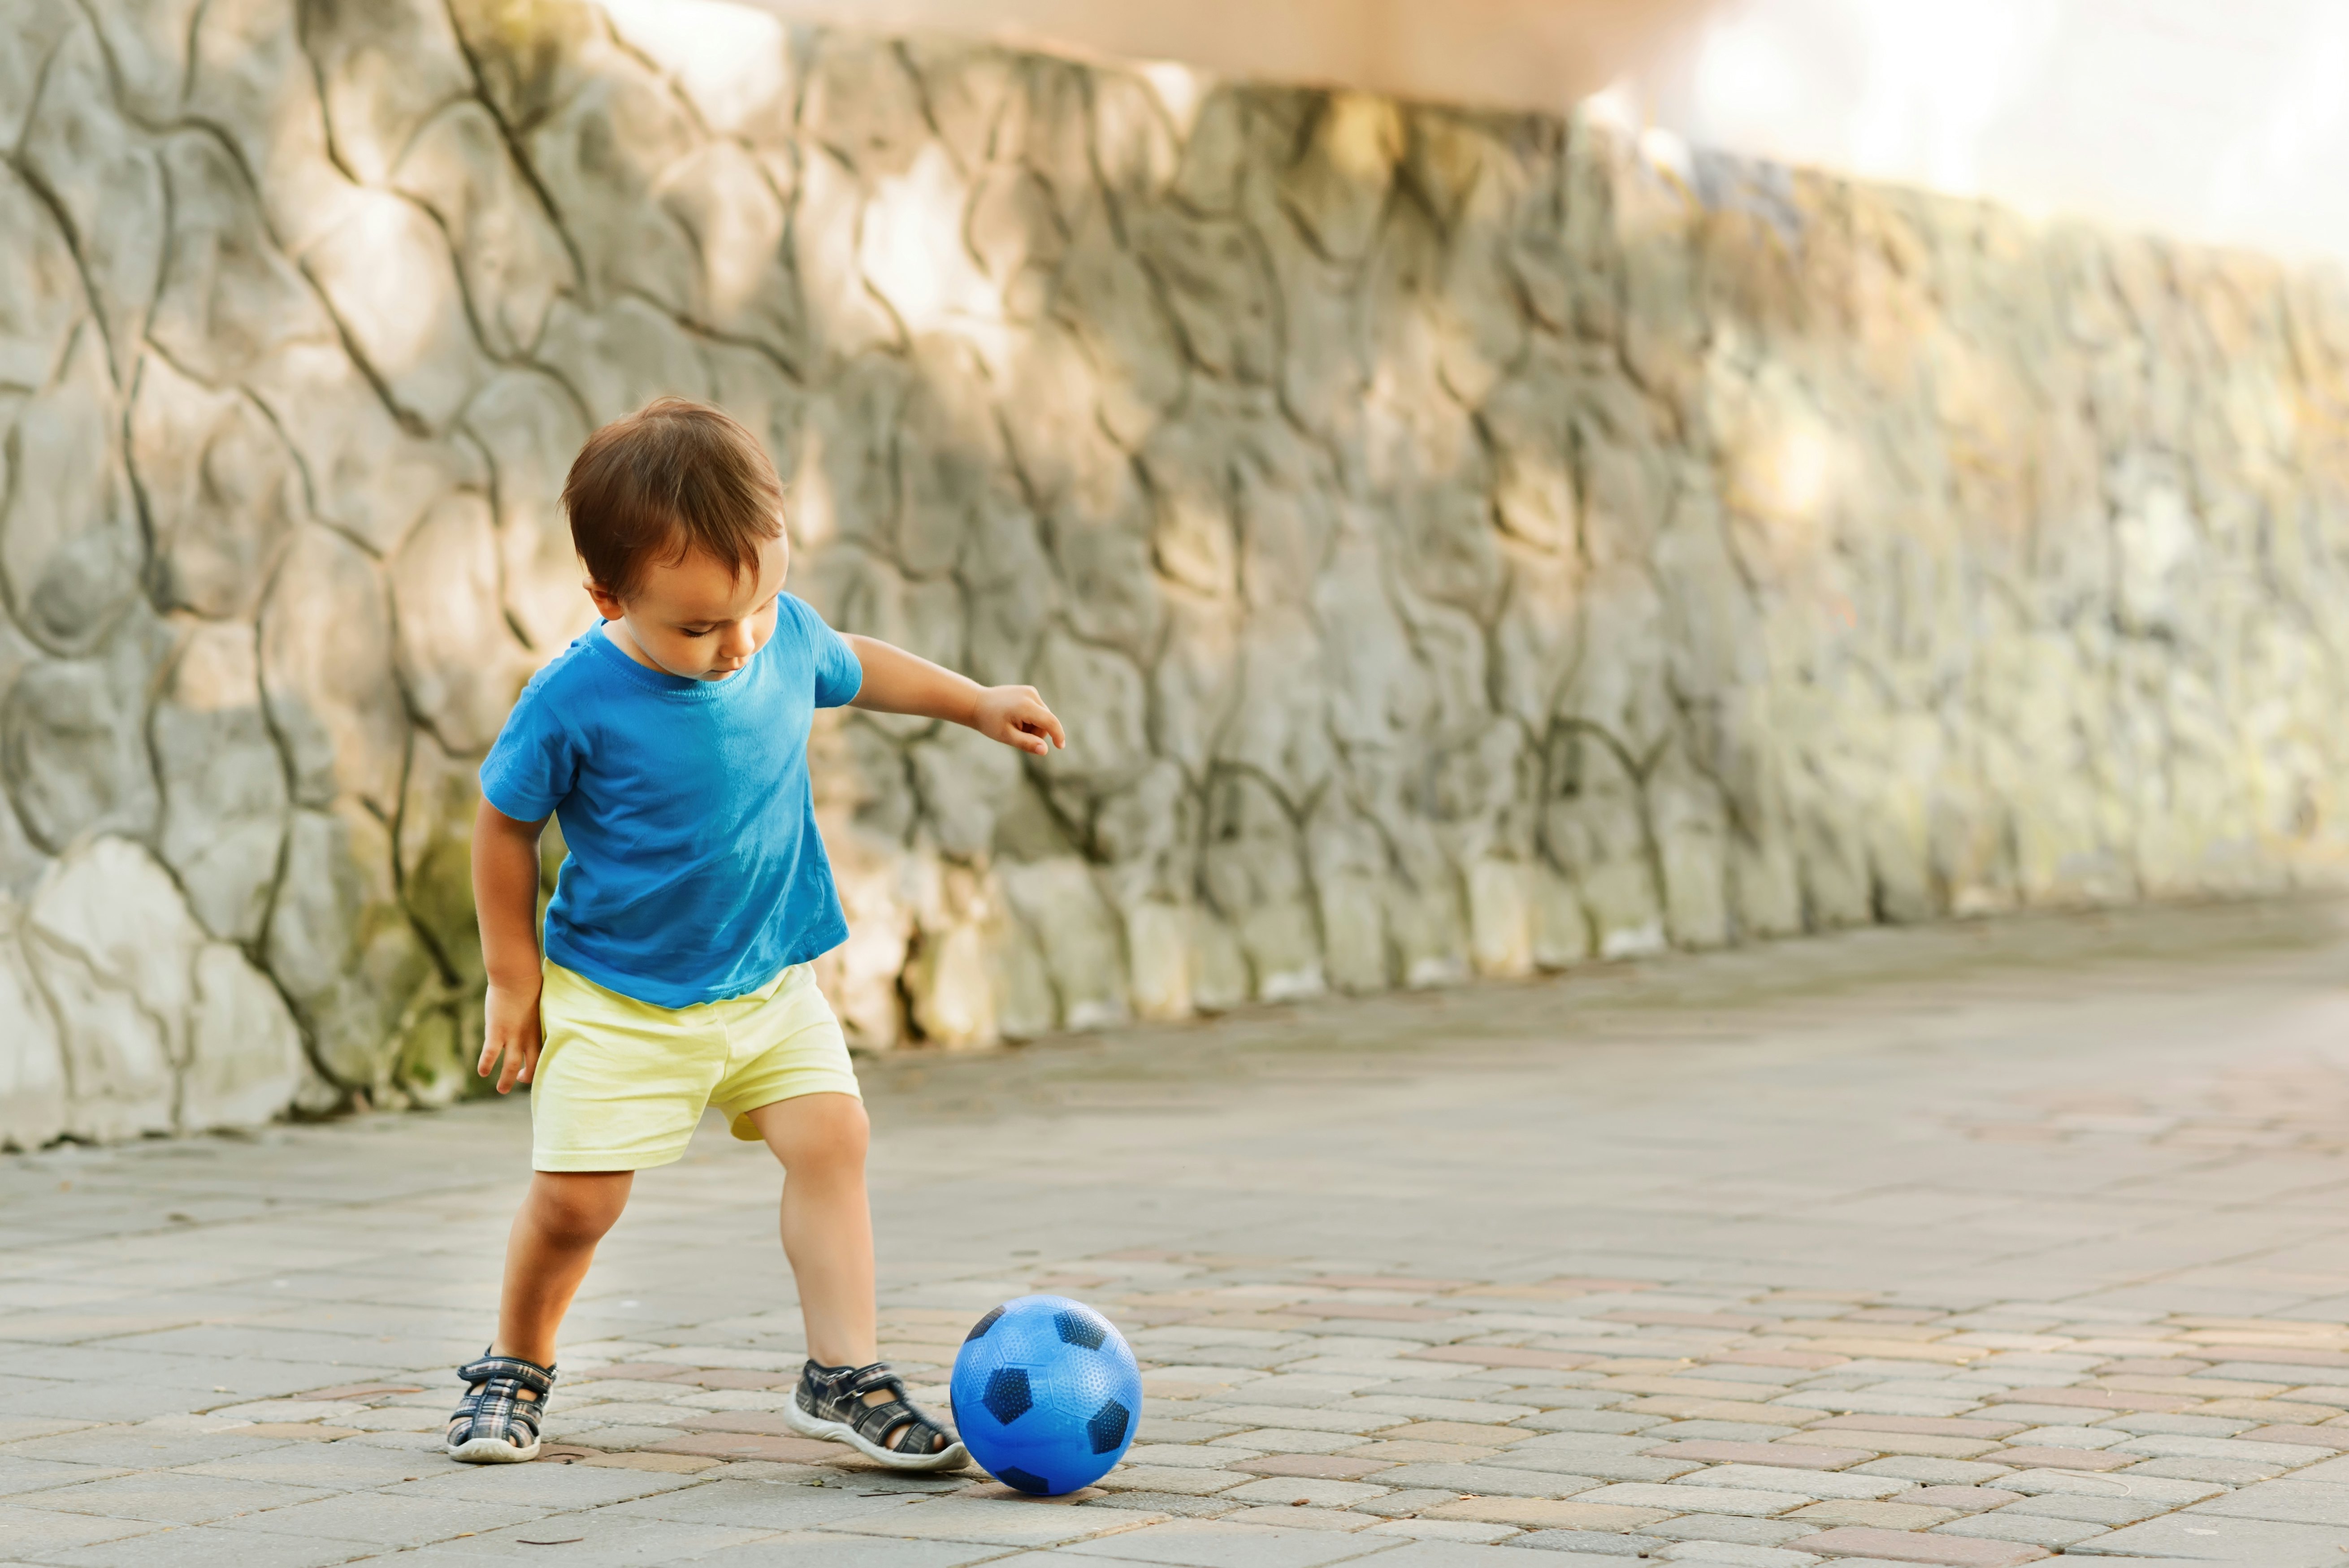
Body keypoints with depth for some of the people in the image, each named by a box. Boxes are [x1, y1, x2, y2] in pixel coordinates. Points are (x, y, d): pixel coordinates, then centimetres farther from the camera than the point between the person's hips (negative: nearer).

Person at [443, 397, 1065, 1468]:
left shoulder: (786, 637, -10)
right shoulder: (576, 703, -24)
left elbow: (854, 666, 16)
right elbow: (505, 829, -9)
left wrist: (978, 704, 18)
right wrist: (514, 984, -6)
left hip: (769, 982, 4)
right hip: (617, 1002, -4)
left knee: (830, 1134, -11)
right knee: (576, 1196, -5)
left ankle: (843, 1375, -5)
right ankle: (515, 1368, 22)